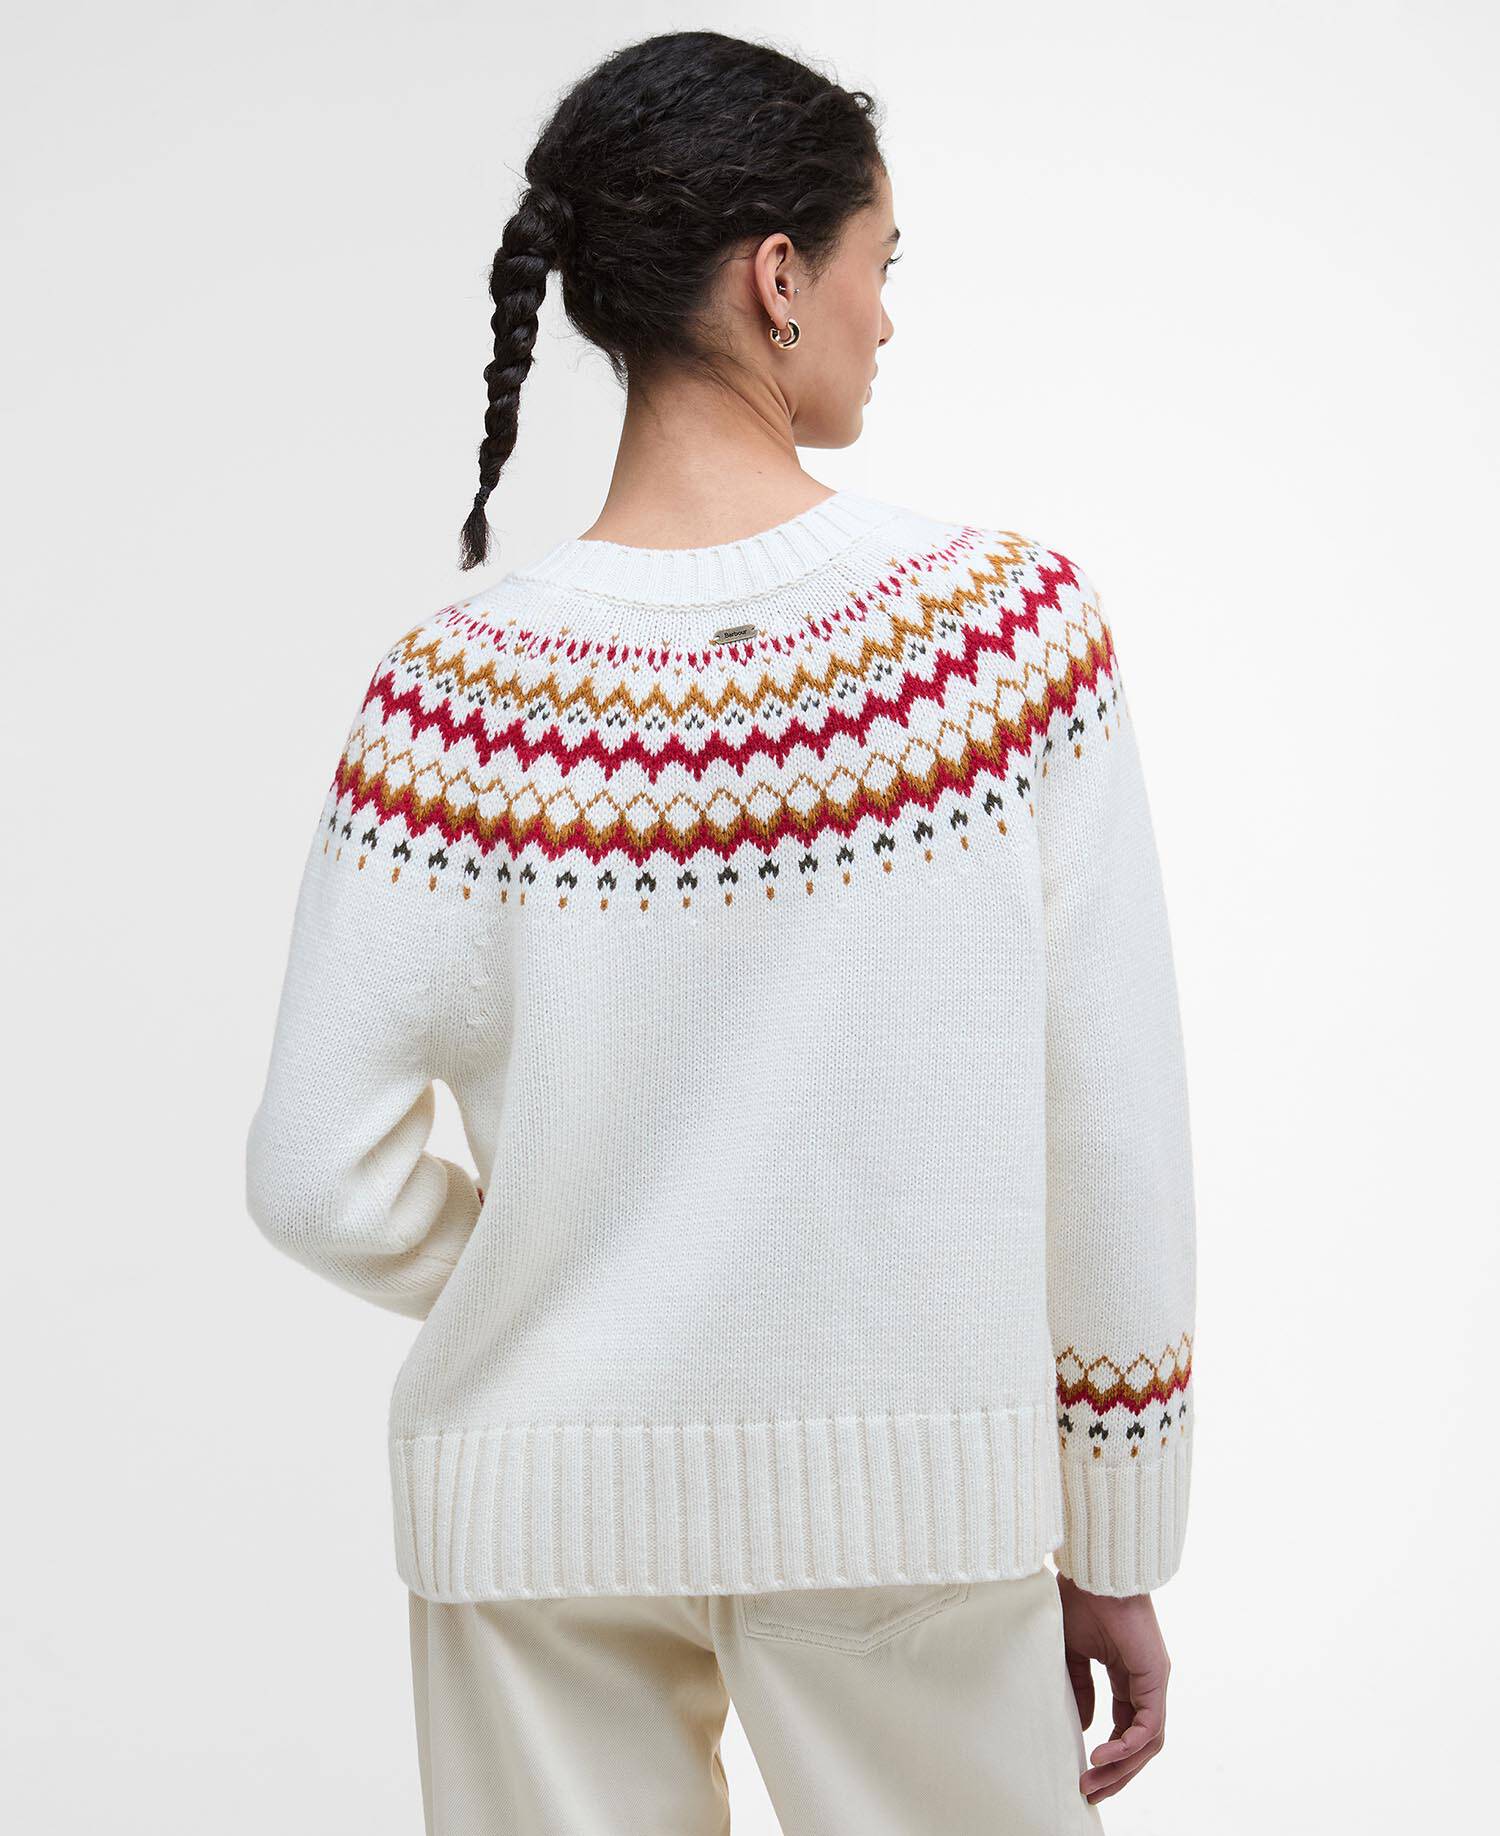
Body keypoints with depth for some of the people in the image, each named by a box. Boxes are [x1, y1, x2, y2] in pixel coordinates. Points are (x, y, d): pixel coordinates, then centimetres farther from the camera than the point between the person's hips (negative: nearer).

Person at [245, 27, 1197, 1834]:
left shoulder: (458, 693, -9)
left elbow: (319, 1177, -8)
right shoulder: (1012, 618, -11)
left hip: (543, 1499, 1)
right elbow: (1115, 1137, -9)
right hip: (916, 1485, -1)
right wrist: (1116, 1546, 3)